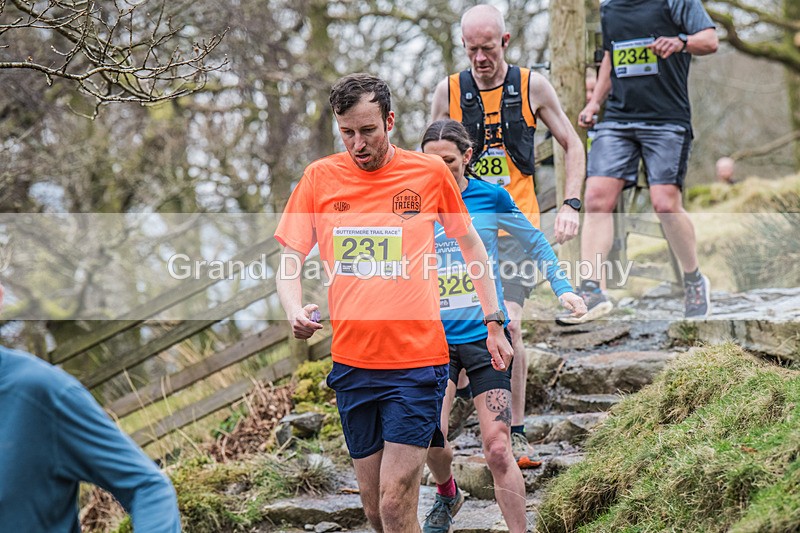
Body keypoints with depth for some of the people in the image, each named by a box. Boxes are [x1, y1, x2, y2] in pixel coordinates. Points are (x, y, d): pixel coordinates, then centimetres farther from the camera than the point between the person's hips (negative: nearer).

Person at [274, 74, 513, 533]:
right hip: (351, 362, 3)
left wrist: (494, 322, 12)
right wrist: (295, 310, -16)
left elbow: (470, 243, 14)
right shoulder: (319, 178, 4)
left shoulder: (429, 172, 1)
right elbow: (290, 258, 5)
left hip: (417, 360, -3)